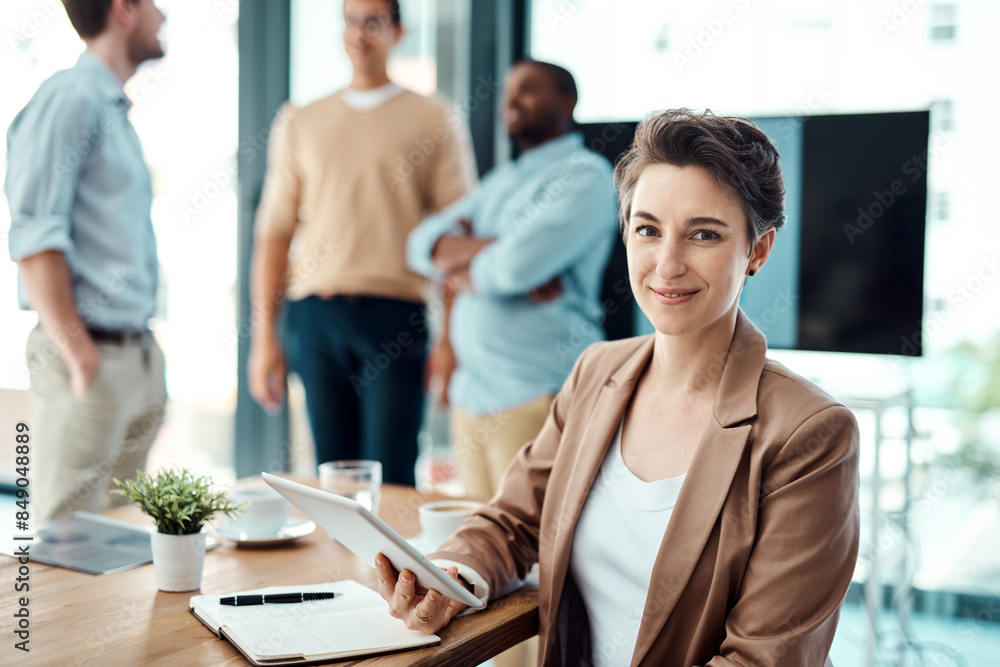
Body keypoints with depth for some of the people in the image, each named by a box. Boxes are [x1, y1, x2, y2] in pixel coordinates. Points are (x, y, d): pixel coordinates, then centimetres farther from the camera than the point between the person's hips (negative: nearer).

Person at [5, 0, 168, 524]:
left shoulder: (113, 108, 18)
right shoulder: (69, 98, -10)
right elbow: (33, 237, -17)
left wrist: (143, 345, 18)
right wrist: (79, 355, -20)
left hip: (137, 357, 9)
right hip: (92, 354, -9)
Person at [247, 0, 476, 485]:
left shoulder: (435, 121, 6)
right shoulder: (300, 123, 14)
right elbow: (275, 231, 12)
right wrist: (265, 334, 5)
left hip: (396, 317, -3)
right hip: (314, 317, 3)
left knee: (390, 482, -5)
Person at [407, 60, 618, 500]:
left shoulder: (586, 177, -6)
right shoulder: (500, 181, 21)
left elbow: (515, 266, -19)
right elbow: (423, 243, 8)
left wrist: (457, 259, 1)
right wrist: (486, 250, -10)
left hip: (537, 397, -8)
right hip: (470, 392, 8)